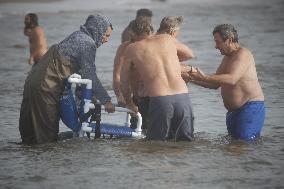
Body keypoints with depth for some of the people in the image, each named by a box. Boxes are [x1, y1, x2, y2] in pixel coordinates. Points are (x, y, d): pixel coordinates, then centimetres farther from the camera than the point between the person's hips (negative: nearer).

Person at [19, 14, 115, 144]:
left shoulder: (78, 36, 19)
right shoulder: (88, 43, -11)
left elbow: (82, 72, 23)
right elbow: (89, 75, -16)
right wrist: (106, 100, -12)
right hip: (46, 85, -10)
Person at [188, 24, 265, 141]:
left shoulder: (242, 54, -13)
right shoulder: (227, 58, 19)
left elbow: (232, 79, -28)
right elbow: (216, 84, 22)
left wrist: (204, 78, -28)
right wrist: (194, 80, 7)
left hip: (250, 108, -10)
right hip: (234, 110, 10)